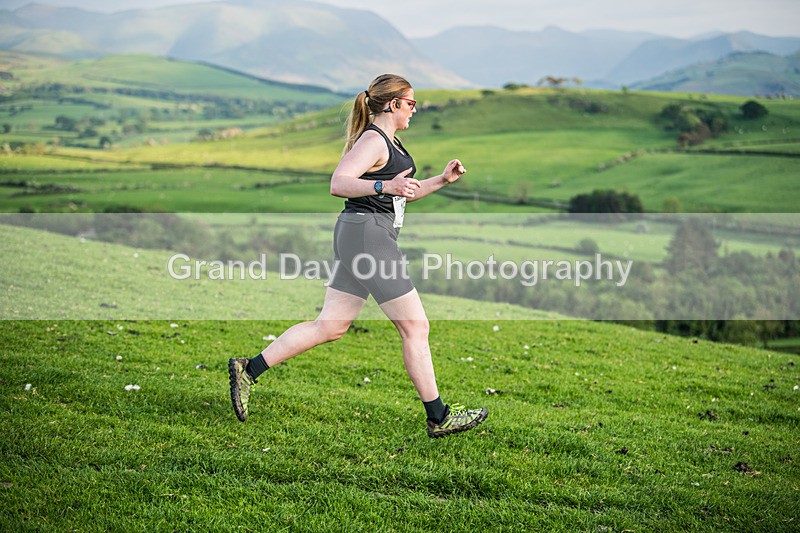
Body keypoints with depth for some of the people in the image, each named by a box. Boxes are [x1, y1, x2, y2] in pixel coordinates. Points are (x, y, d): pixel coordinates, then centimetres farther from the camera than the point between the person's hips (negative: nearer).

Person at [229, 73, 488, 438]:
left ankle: (249, 369, 11)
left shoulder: (389, 142, 20)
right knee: (415, 327, -3)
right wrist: (385, 185, -37)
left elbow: (403, 194, 29)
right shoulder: (373, 140, -12)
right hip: (368, 233, -10)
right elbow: (338, 184, -25)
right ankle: (438, 418, 5)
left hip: (358, 240, 10)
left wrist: (442, 180, 18)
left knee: (329, 326, 9)